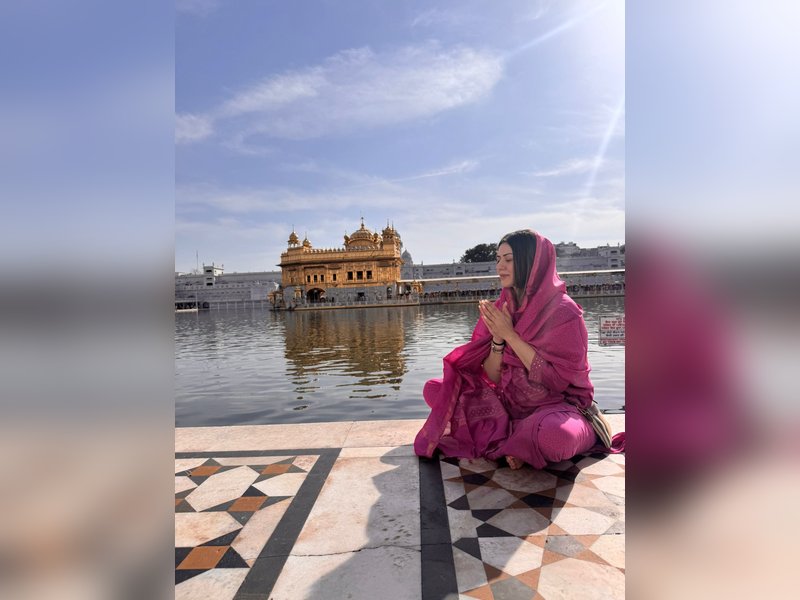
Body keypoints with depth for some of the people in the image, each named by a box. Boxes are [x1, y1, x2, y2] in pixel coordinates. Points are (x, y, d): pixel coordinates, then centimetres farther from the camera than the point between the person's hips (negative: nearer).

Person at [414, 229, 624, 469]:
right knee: (434, 389, -6)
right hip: (510, 404, 6)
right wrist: (497, 337, -18)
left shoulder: (563, 311, -14)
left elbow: (556, 380, -19)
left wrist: (510, 335, -20)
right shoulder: (501, 308, 1)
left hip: (557, 406, -5)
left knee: (554, 434, -41)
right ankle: (518, 438, -9)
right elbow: (494, 378, 0)